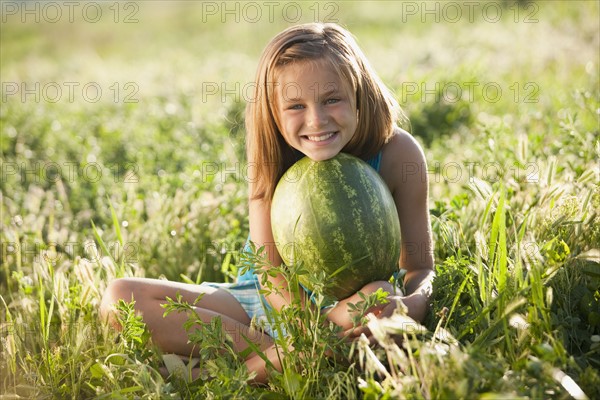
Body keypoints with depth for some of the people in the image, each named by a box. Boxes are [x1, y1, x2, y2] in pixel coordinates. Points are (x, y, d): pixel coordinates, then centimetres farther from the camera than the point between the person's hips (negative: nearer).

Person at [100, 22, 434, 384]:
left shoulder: (396, 151, -16)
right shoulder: (270, 154, -13)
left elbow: (421, 268, -10)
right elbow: (273, 273, -16)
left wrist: (409, 304, -35)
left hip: (348, 302, -2)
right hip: (269, 298, 3)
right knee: (121, 298, -13)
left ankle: (258, 365, -20)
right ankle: (271, 353, -21)